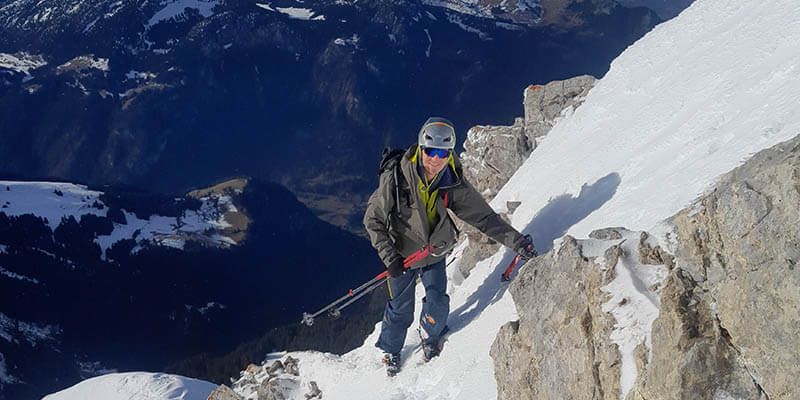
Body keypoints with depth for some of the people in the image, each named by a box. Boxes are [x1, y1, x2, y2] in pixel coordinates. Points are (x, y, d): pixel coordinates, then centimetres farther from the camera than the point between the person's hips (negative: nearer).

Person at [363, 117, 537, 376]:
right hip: (402, 256, -2)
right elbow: (373, 220, -17)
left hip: (435, 253, 2)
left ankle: (430, 337, 35)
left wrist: (515, 240, -22)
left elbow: (483, 216, -13)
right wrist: (389, 256, -22)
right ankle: (390, 350, 38)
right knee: (400, 308, 9)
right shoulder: (395, 180, -27)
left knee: (438, 304, 0)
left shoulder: (454, 185, -19)